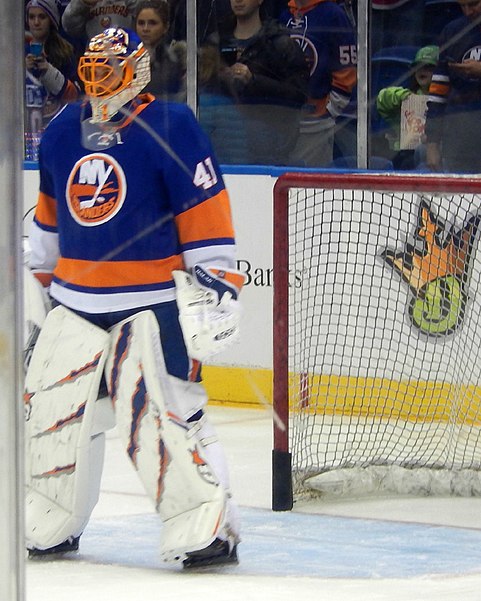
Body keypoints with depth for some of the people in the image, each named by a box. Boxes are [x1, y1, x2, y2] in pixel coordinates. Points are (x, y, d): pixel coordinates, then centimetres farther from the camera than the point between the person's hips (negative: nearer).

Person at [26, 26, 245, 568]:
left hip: (153, 300, -7)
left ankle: (212, 530, -9)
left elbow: (205, 210, -12)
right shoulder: (61, 133, 11)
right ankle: (47, 528, 23)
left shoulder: (171, 128, -10)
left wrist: (215, 279, -16)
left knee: (163, 413, -15)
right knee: (50, 408, 7)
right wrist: (40, 276, 29)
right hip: (76, 298, 7)